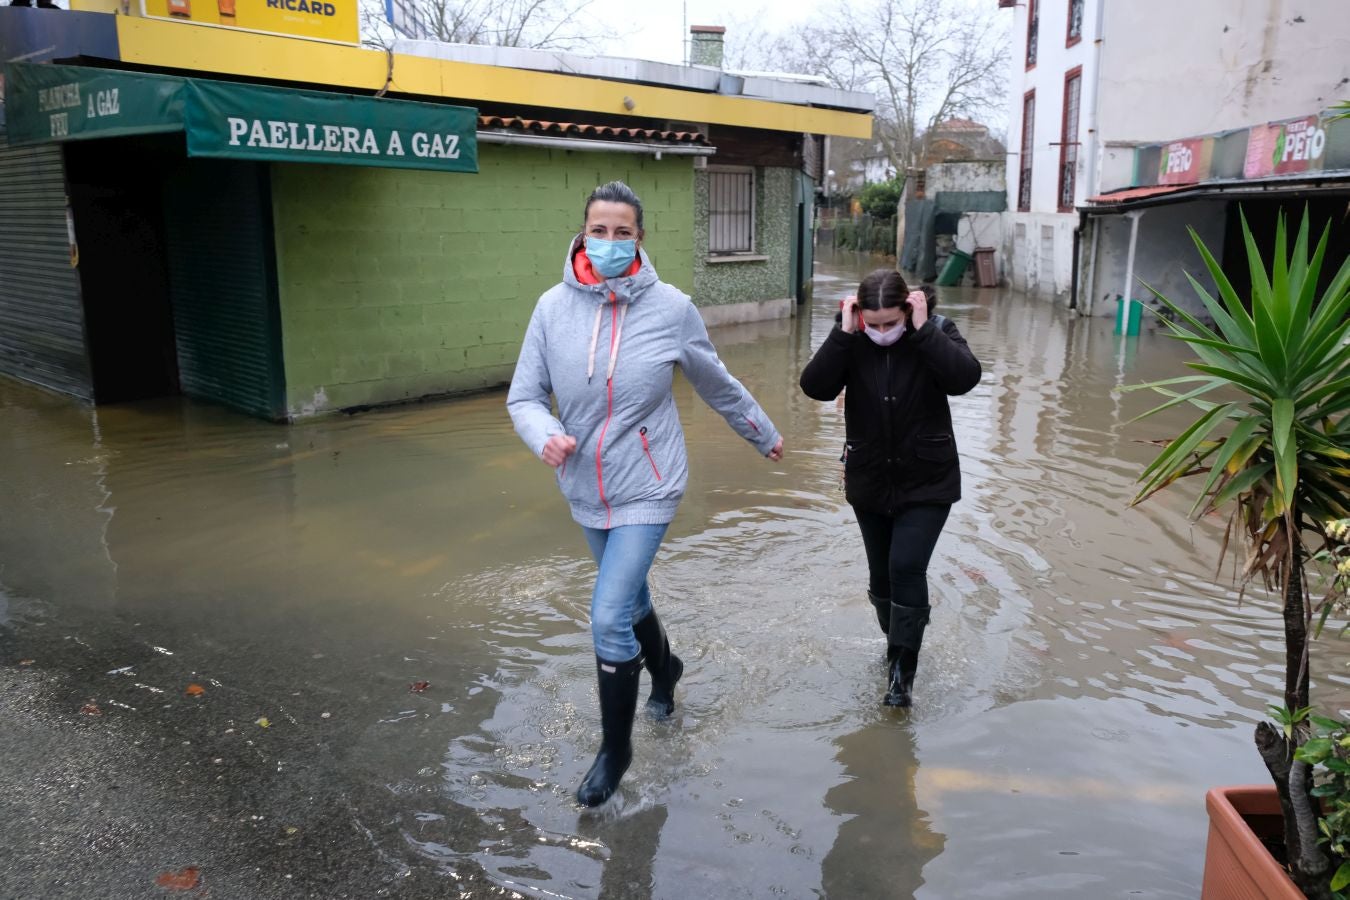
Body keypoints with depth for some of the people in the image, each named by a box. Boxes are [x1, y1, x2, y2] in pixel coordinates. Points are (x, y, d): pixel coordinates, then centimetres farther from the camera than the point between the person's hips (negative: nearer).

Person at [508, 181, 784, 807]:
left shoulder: (671, 308, -12)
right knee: (630, 597, 23)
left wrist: (764, 435, 15)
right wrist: (545, 435, -25)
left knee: (610, 618, -11)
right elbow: (524, 397, -3)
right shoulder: (554, 307, -9)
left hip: (646, 490, -3)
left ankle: (615, 749, 12)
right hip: (585, 492, 4)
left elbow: (717, 385, 3)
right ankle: (664, 669, 54)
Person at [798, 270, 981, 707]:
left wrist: (923, 329, -29)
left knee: (907, 567, -13)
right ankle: (897, 642, 40)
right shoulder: (852, 342, -7)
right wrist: (843, 334, -26)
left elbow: (965, 377, -28)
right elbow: (815, 386, -21)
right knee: (881, 573, 15)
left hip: (927, 482, -3)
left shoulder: (936, 332, -11)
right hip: (869, 481, 3)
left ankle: (902, 670, 3)